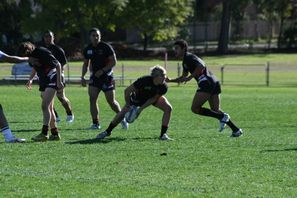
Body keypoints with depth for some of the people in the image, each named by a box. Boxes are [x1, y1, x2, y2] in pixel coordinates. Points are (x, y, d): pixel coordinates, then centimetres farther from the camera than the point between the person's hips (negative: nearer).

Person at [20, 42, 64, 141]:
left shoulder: (43, 52, -21)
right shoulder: (31, 56, 2)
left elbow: (58, 65, -17)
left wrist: (59, 81, -18)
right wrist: (30, 79, 17)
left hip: (52, 81, -8)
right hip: (43, 82, 8)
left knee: (45, 106, -17)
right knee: (49, 108, 8)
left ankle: (44, 133, -20)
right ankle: (55, 134, 12)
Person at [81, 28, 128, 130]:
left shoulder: (106, 47, -10)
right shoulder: (88, 49, 5)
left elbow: (113, 62, -11)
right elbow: (86, 64, 17)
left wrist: (102, 70, -20)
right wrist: (82, 77, 6)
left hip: (107, 76, -4)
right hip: (94, 77, 4)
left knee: (111, 101, -1)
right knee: (92, 99, -11)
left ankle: (122, 118, 22)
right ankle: (96, 124, -5)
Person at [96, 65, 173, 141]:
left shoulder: (163, 87, -33)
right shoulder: (144, 80, -40)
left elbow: (154, 99, -19)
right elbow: (127, 90, -28)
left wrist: (141, 108, -24)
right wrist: (128, 105, -21)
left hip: (153, 98, 2)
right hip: (138, 97, -2)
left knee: (168, 108, -20)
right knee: (122, 113, -6)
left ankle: (163, 134, -12)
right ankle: (107, 131, 17)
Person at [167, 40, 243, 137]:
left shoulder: (189, 57, -6)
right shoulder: (185, 61, 25)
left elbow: (201, 66, -22)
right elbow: (183, 78, 33)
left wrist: (190, 77, -17)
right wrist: (170, 80, 22)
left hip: (207, 83, -10)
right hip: (214, 82, 10)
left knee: (195, 108, -9)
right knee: (216, 110, 13)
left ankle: (222, 117, -13)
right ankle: (236, 130, 6)